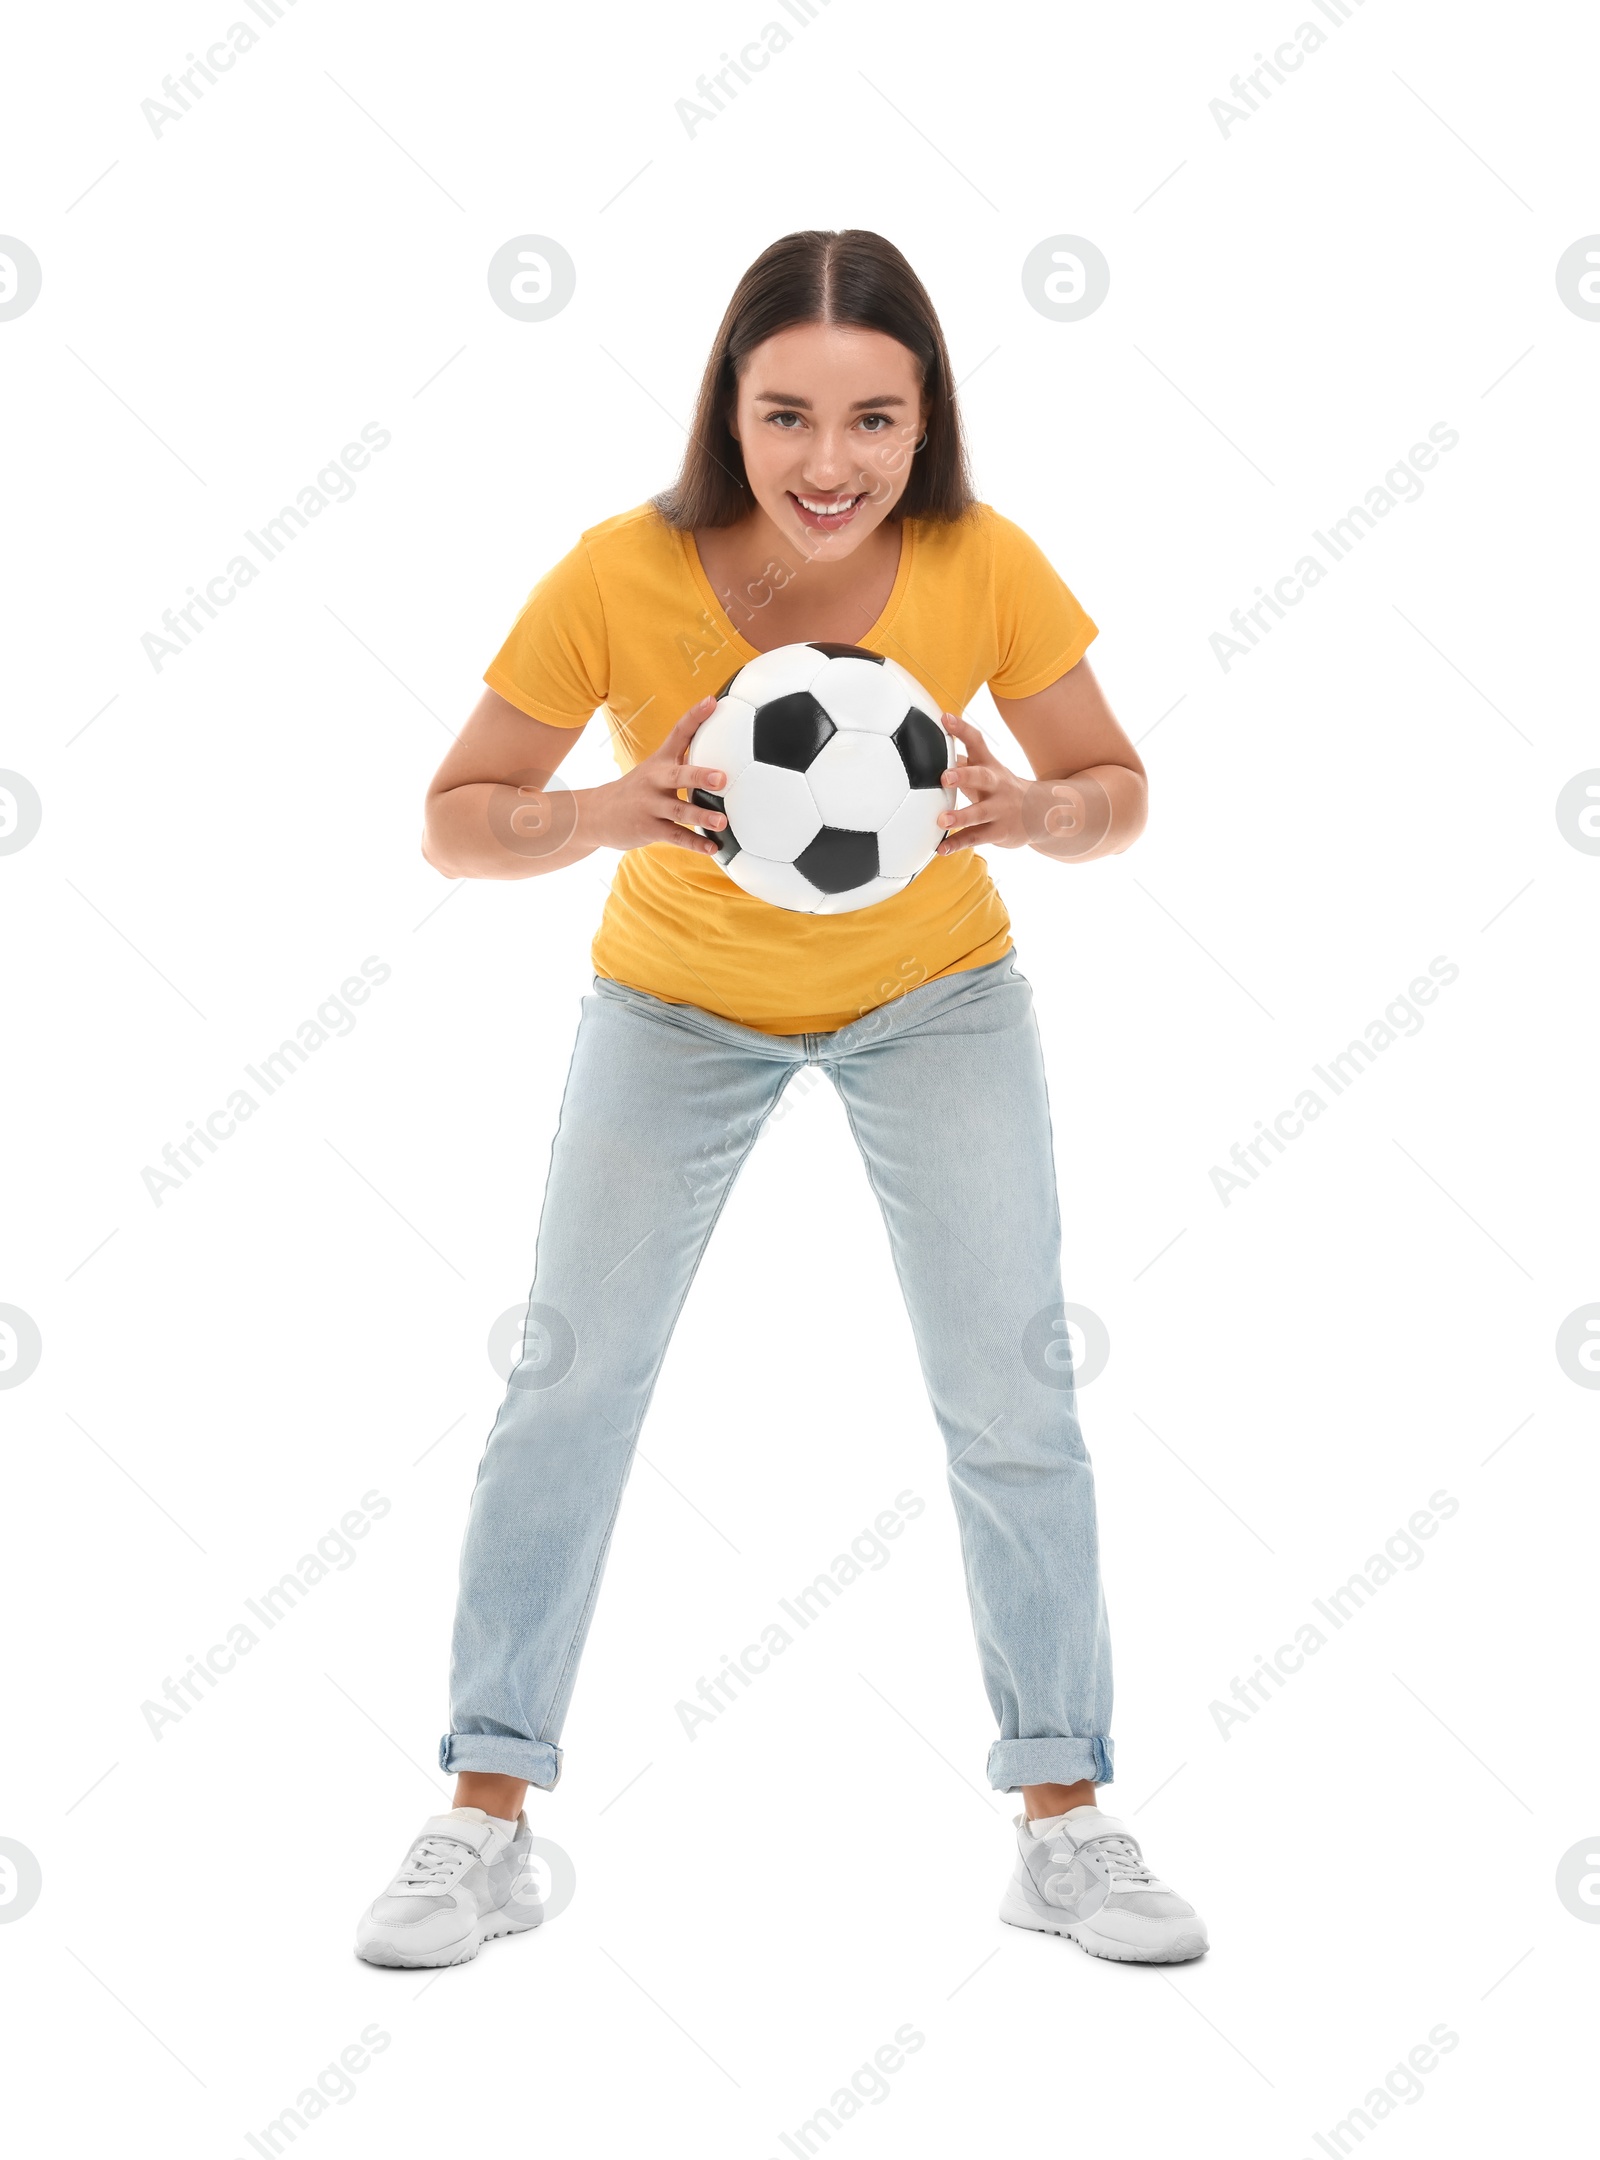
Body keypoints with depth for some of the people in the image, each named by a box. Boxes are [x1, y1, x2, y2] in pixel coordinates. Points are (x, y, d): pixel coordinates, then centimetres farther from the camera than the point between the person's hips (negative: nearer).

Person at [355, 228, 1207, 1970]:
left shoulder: (985, 565, -25)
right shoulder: (621, 578, -28)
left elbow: (1115, 794, -12)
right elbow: (453, 820, -20)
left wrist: (1019, 813, -35)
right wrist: (617, 814, -40)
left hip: (935, 993, 1)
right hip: (679, 997, 0)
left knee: (1012, 1393, -3)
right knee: (570, 1382, 0)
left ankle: (1065, 1822, 15)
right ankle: (486, 1822, 15)